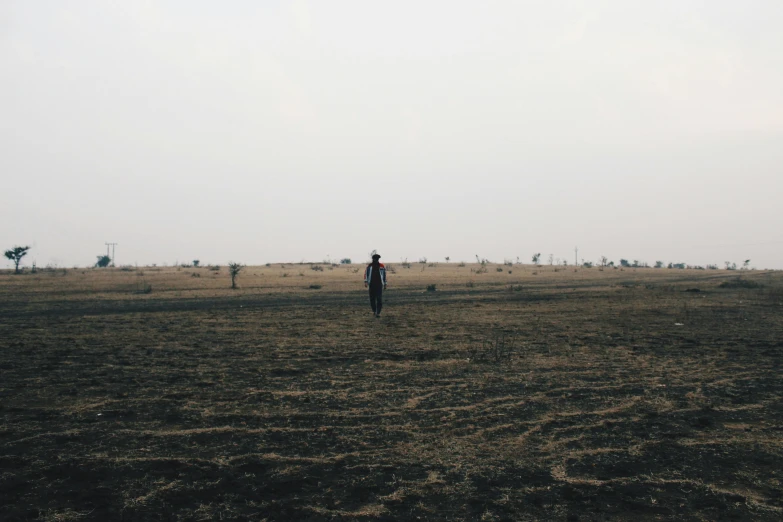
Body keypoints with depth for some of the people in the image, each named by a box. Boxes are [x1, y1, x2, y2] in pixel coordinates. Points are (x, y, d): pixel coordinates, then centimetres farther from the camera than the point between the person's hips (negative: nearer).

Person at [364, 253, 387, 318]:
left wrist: (385, 284, 11)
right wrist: (366, 282, -16)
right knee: (372, 299, 6)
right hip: (372, 285, 1)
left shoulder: (382, 266, 4)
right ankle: (374, 311, 26)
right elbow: (366, 274, -2)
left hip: (379, 285, -1)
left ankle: (378, 313, -9)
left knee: (379, 299, -10)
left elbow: (384, 275, 11)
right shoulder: (369, 266, 4)